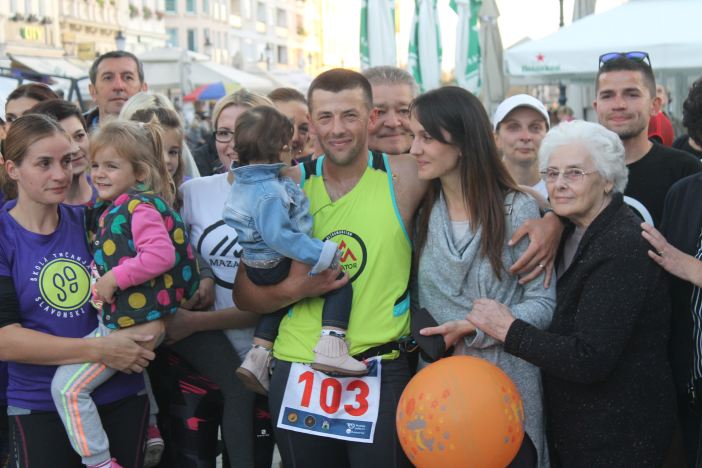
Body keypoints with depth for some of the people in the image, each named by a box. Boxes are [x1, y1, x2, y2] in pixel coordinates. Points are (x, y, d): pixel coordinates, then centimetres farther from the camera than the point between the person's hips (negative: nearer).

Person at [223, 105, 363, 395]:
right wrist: (322, 254, -31)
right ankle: (331, 345, -17)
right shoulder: (269, 191, -26)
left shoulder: (241, 184, 6)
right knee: (339, 283, -5)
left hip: (255, 267, 10)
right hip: (277, 267, -10)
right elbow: (278, 236, -33)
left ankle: (258, 353, 30)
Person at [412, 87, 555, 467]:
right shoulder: (422, 212, 4)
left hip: (507, 391, -4)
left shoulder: (517, 210, -9)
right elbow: (420, 298, 10)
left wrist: (475, 330, -20)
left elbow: (544, 304, -11)